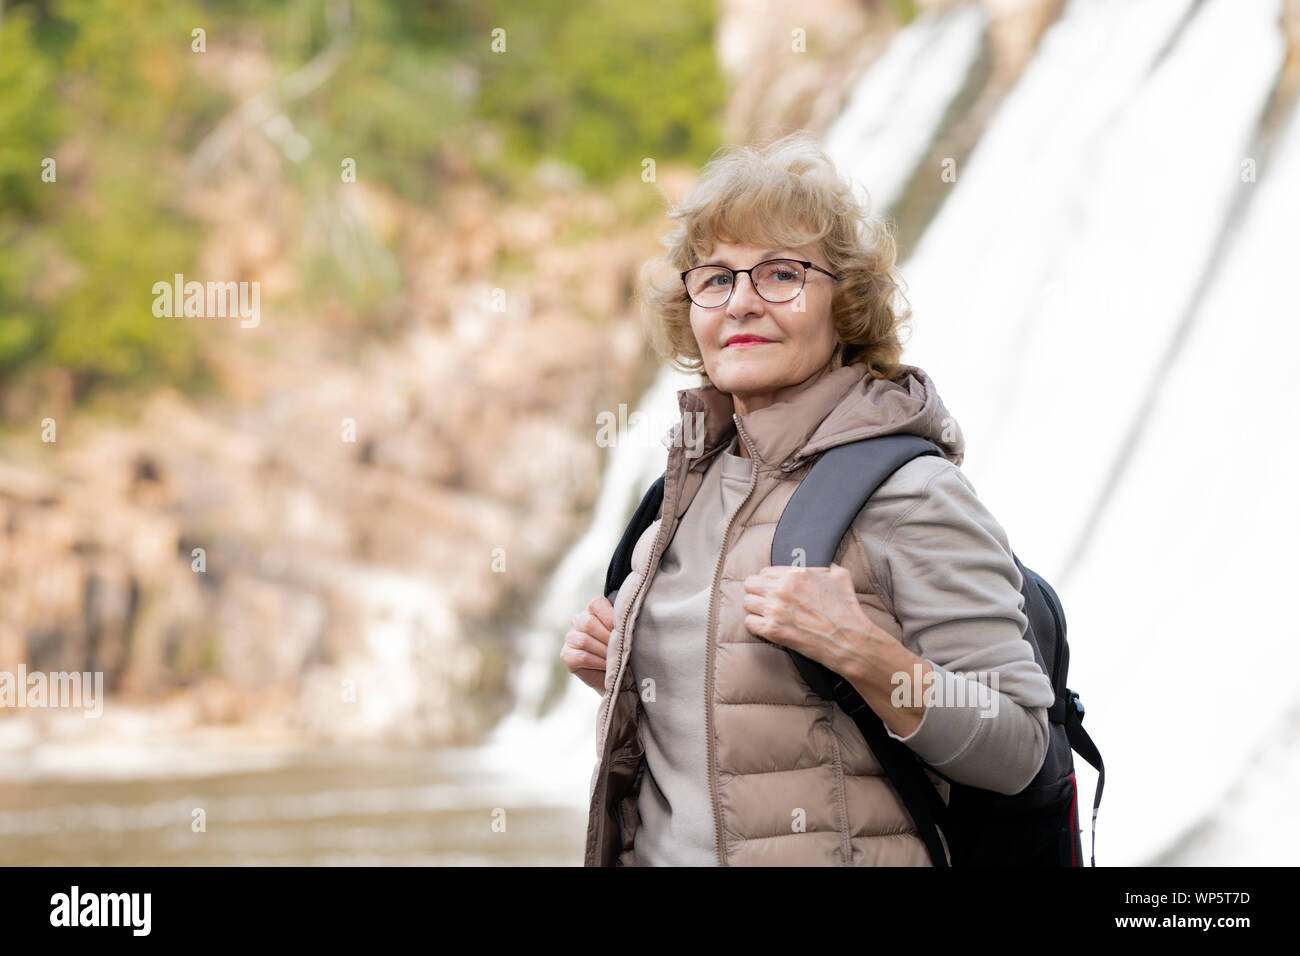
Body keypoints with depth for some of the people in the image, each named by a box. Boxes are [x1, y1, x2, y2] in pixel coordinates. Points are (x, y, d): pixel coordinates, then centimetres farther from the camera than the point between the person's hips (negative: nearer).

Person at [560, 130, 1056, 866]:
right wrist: (621, 674, 3)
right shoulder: (699, 478, 7)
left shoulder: (910, 490, -12)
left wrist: (860, 653, -25)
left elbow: (1015, 751, -15)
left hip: (830, 850, -6)